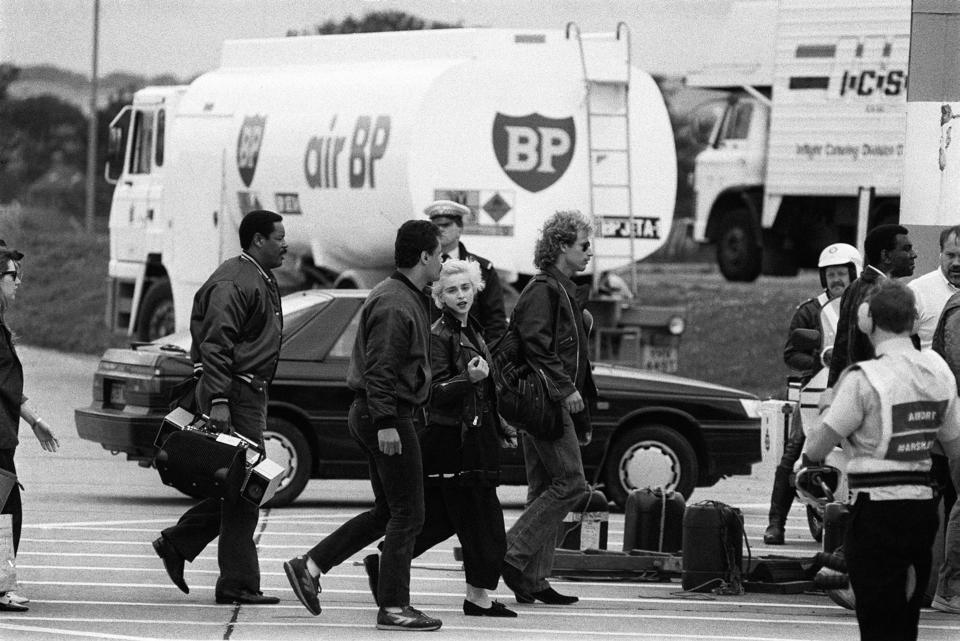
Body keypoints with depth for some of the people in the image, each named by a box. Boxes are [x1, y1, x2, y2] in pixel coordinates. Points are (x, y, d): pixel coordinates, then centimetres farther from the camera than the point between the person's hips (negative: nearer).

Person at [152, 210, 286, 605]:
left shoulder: (262, 282, 19)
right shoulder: (233, 283, -14)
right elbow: (215, 345, -21)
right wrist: (218, 401, -27)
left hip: (251, 393, 10)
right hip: (235, 394, -10)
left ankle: (177, 543, 20)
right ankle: (237, 583, -5)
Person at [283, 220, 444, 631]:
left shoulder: (408, 299, 17)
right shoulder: (395, 305, -17)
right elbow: (380, 369, -23)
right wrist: (385, 423, -27)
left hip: (371, 414, 11)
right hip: (389, 415, -11)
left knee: (387, 511, 16)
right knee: (407, 515, -5)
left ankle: (309, 567, 16)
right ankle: (393, 608, -3)